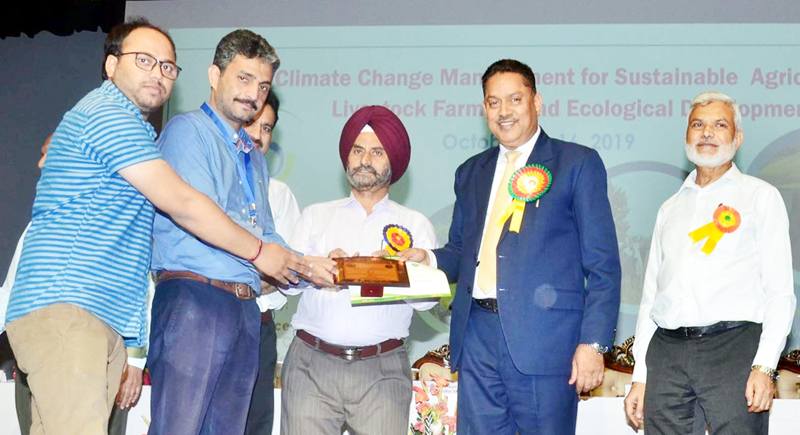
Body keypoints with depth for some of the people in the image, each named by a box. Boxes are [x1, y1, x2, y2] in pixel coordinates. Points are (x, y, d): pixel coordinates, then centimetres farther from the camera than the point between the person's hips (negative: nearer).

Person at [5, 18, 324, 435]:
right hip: (63, 309, -10)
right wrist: (259, 253, 0)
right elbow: (180, 202, -9)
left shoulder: (132, 127, 29)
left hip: (107, 322, 10)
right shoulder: (107, 112, -4)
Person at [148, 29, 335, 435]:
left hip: (245, 308, 8)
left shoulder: (255, 158, 26)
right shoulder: (187, 129, 2)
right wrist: (297, 262, -8)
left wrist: (310, 267, 4)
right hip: (194, 298, -7)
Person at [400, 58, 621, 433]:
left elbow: (603, 265, -2)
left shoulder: (578, 163, 2)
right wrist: (427, 259, 0)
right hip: (477, 336, 5)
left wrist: (593, 343, -11)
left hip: (544, 338, -4)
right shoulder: (471, 172, 18)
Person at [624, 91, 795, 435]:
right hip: (666, 351, 4)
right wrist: (640, 375, 12)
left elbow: (780, 291, 1)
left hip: (732, 345, -3)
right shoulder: (670, 208, 20)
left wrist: (764, 366, -11)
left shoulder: (760, 197, 9)